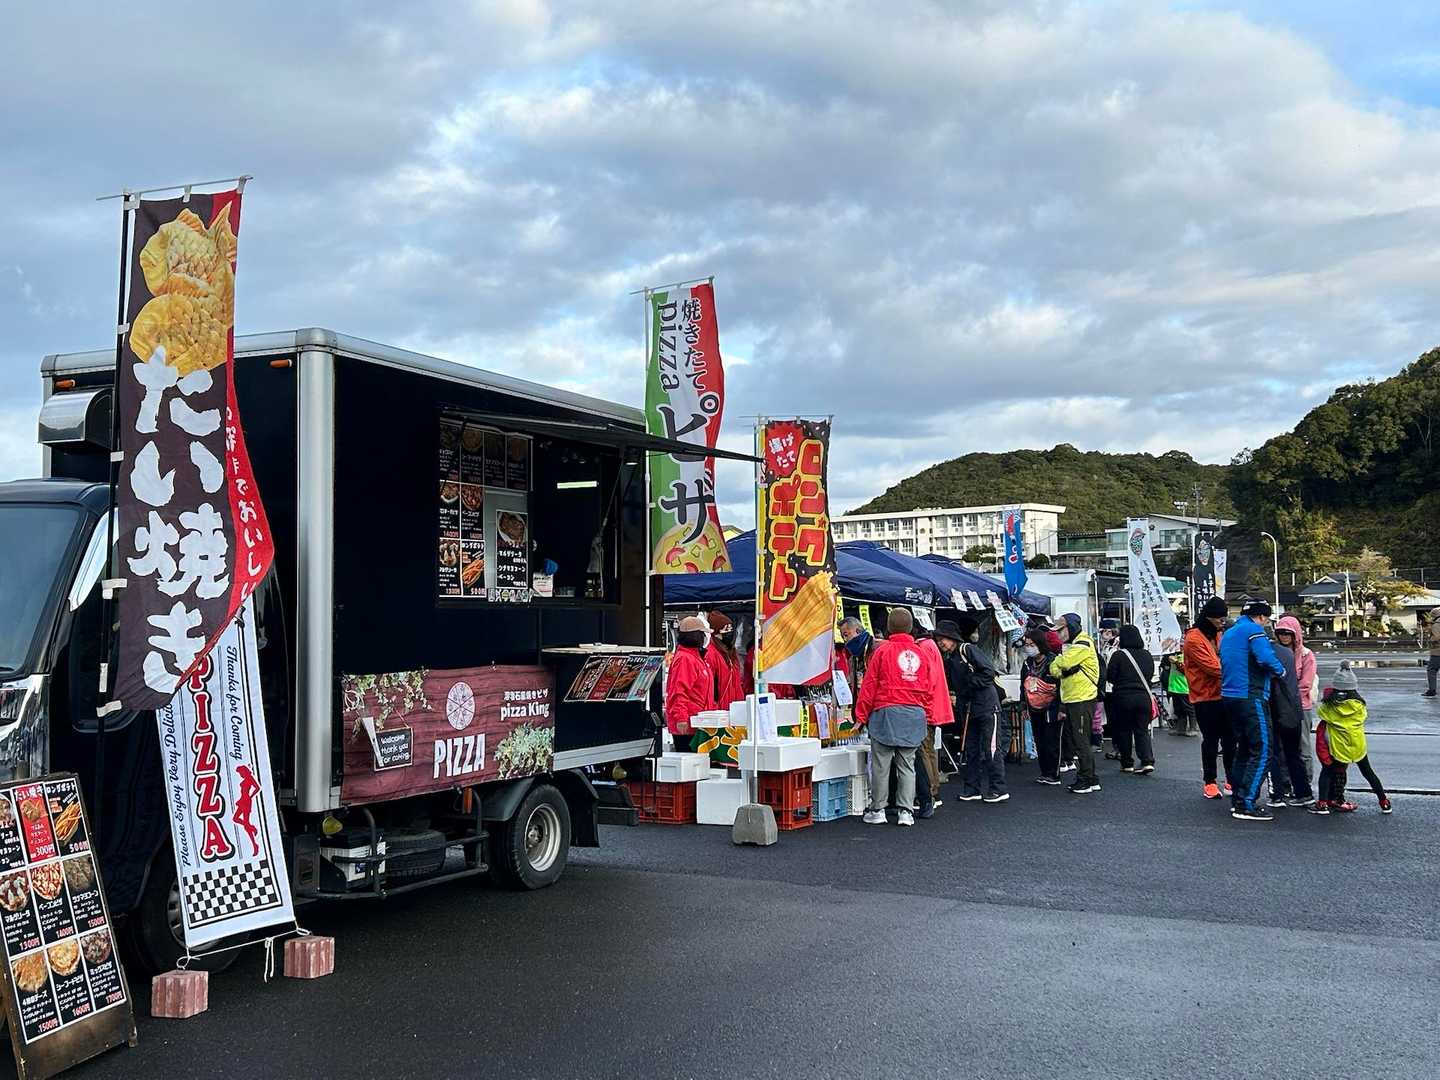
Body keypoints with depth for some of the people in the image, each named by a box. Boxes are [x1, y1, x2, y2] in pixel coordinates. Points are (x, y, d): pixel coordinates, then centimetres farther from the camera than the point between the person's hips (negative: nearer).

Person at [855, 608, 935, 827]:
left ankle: (877, 810, 7)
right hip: (916, 715, 4)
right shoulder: (922, 654, 8)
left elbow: (869, 686, -2)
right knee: (907, 765, 9)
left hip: (886, 712, -4)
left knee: (881, 764, 3)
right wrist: (926, 717, 20)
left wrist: (861, 716, 5)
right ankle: (906, 811, 6)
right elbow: (929, 690, 11)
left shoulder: (883, 650, -3)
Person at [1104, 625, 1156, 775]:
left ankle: (1127, 763, 15)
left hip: (1123, 697, -3)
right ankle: (1148, 761, -7)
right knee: (1142, 730, 8)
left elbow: (1110, 677, -8)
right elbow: (1151, 675, 12)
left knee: (1124, 730, 10)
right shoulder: (1147, 654, 1)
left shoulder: (1118, 655, -13)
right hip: (1144, 697, 3)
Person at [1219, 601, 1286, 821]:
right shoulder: (1254, 630, -9)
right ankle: (1246, 805, -13)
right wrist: (1280, 670, -6)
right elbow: (1266, 658, -23)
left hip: (1229, 696, 10)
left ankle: (1237, 801, 22)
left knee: (1244, 749, 18)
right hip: (1251, 697, -10)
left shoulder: (1228, 633, 19)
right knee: (1262, 751, -8)